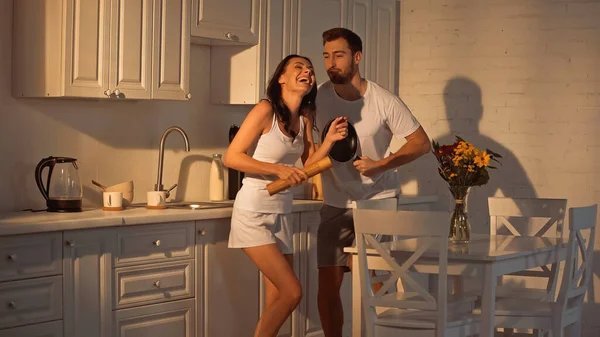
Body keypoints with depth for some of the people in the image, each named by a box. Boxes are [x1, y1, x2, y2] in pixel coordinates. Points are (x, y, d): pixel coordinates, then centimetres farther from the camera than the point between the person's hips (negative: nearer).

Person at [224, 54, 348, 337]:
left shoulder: (305, 117, 5)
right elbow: (231, 157, -16)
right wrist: (278, 170, -20)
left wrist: (330, 140, -9)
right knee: (292, 292, -13)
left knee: (277, 302, 8)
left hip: (282, 212, 7)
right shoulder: (266, 110, -15)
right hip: (254, 211, -7)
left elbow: (309, 165, 6)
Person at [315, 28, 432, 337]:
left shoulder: (384, 101, -13)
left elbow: (421, 143, -9)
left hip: (378, 201, -3)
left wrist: (379, 165, -19)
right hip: (335, 205, 3)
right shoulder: (319, 97, -5)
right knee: (327, 286, 3)